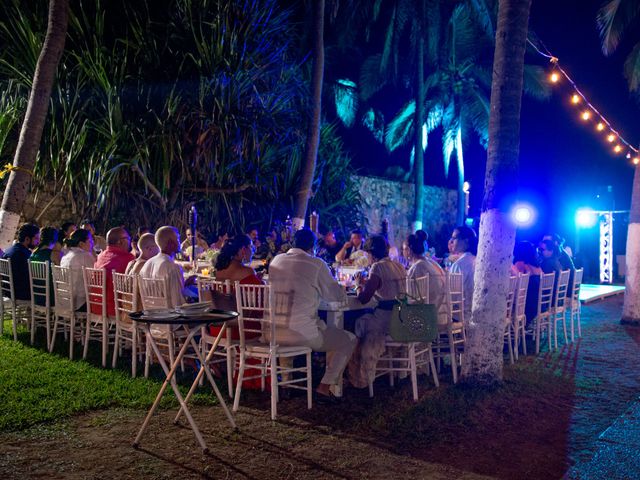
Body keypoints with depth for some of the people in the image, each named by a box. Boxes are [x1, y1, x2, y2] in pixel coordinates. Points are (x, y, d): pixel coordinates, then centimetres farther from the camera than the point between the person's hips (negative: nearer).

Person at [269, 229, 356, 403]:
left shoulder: (276, 261, 11)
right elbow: (337, 295, 3)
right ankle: (324, 388, 8)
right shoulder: (316, 264, -6)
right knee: (349, 340, 13)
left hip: (272, 332, 6)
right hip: (301, 333, -6)